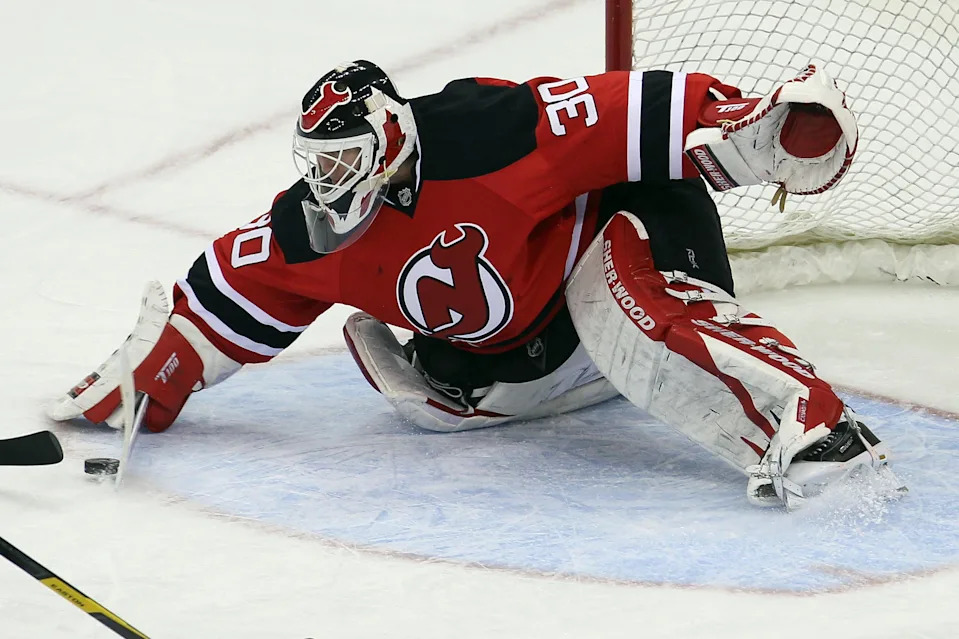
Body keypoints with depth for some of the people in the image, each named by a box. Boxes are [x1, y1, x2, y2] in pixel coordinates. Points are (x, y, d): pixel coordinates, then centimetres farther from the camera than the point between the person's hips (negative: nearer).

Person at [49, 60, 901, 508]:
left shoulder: (487, 137, -31)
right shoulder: (315, 228, -9)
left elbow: (643, 113, -34)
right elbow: (234, 289, 3)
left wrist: (758, 129, -45)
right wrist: (141, 385, -1)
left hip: (632, 227, -8)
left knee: (629, 308, -39)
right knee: (429, 397, -3)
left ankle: (812, 428, -53)